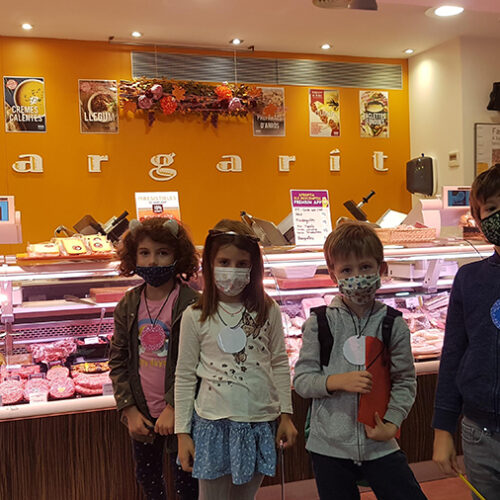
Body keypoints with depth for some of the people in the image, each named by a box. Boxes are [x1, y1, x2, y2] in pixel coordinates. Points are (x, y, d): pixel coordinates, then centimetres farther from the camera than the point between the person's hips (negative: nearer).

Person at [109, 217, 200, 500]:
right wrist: (130, 410, -3)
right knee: (147, 477, 20)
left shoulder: (192, 304, -14)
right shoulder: (128, 306, 0)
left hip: (179, 413, -4)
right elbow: (118, 362, 4)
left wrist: (173, 408, -19)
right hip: (142, 415, 5)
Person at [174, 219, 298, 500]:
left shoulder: (268, 310, 0)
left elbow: (280, 365, 8)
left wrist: (286, 414, 7)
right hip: (214, 423, -1)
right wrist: (182, 433, 0)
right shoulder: (195, 317, -4)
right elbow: (185, 377, 0)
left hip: (261, 422, 2)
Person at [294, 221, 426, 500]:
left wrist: (391, 423, -11)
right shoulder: (319, 323, -4)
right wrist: (337, 381, -19)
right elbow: (301, 379, -3)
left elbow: (405, 381, 2)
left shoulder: (393, 324, -2)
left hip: (380, 445, 1)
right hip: (329, 447, 0)